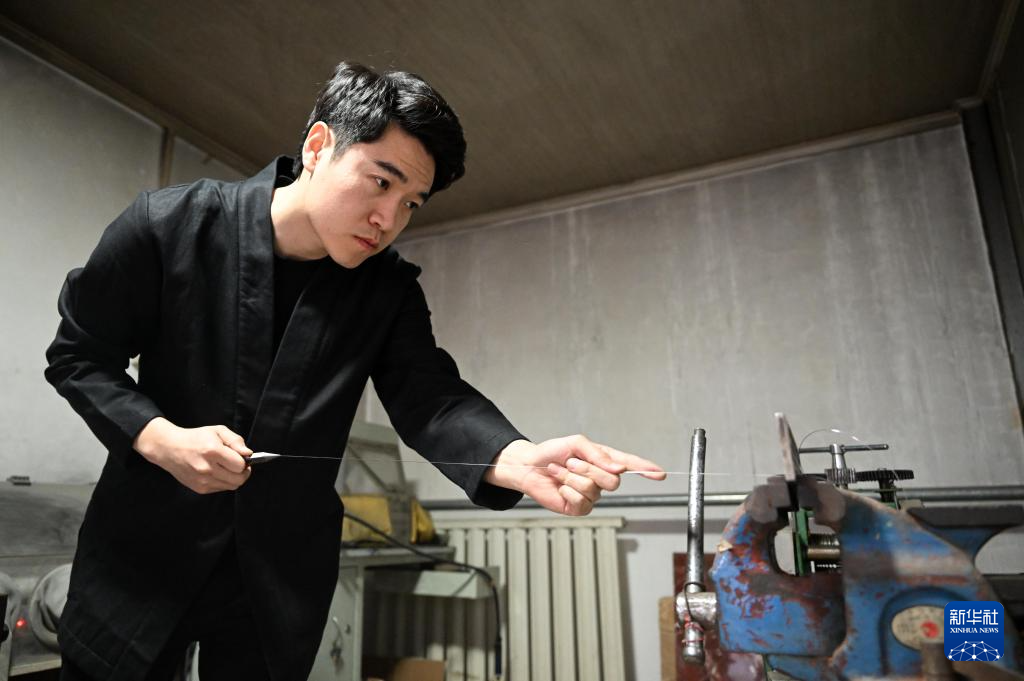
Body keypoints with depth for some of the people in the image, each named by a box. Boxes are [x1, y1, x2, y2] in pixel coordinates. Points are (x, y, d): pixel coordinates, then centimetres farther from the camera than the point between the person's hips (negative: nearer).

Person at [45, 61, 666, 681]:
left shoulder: (390, 291, -8)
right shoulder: (168, 225, -14)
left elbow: (429, 397, -18)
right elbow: (79, 353, -4)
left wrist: (520, 460, -38)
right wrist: (160, 439, -22)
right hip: (143, 547, -1)